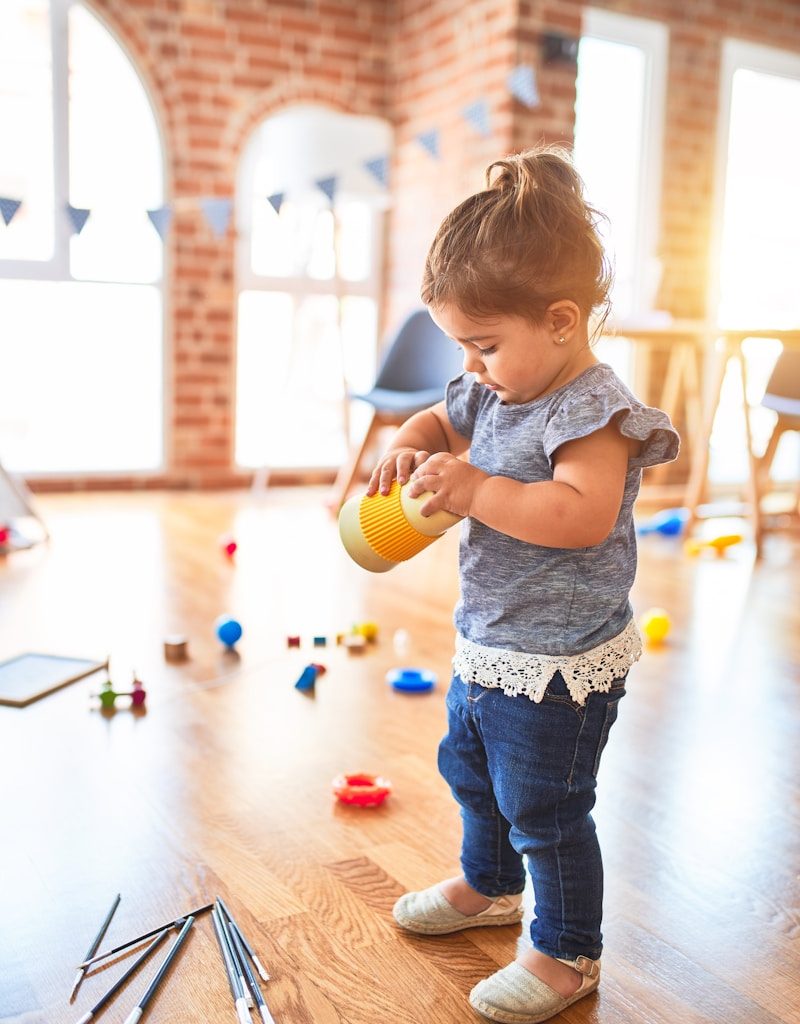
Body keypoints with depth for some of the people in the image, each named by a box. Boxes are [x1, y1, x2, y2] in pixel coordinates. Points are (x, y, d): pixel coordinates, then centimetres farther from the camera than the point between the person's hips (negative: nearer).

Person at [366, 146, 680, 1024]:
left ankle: (567, 952, 30)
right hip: (487, 646, 10)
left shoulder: (592, 410, -23)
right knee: (470, 769, 27)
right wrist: (407, 449, -5)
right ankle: (488, 884, 53)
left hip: (558, 665, -9)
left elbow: (583, 516, -35)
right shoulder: (494, 394, 2)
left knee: (543, 809, 6)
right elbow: (438, 421, 17)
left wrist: (475, 489, -34)